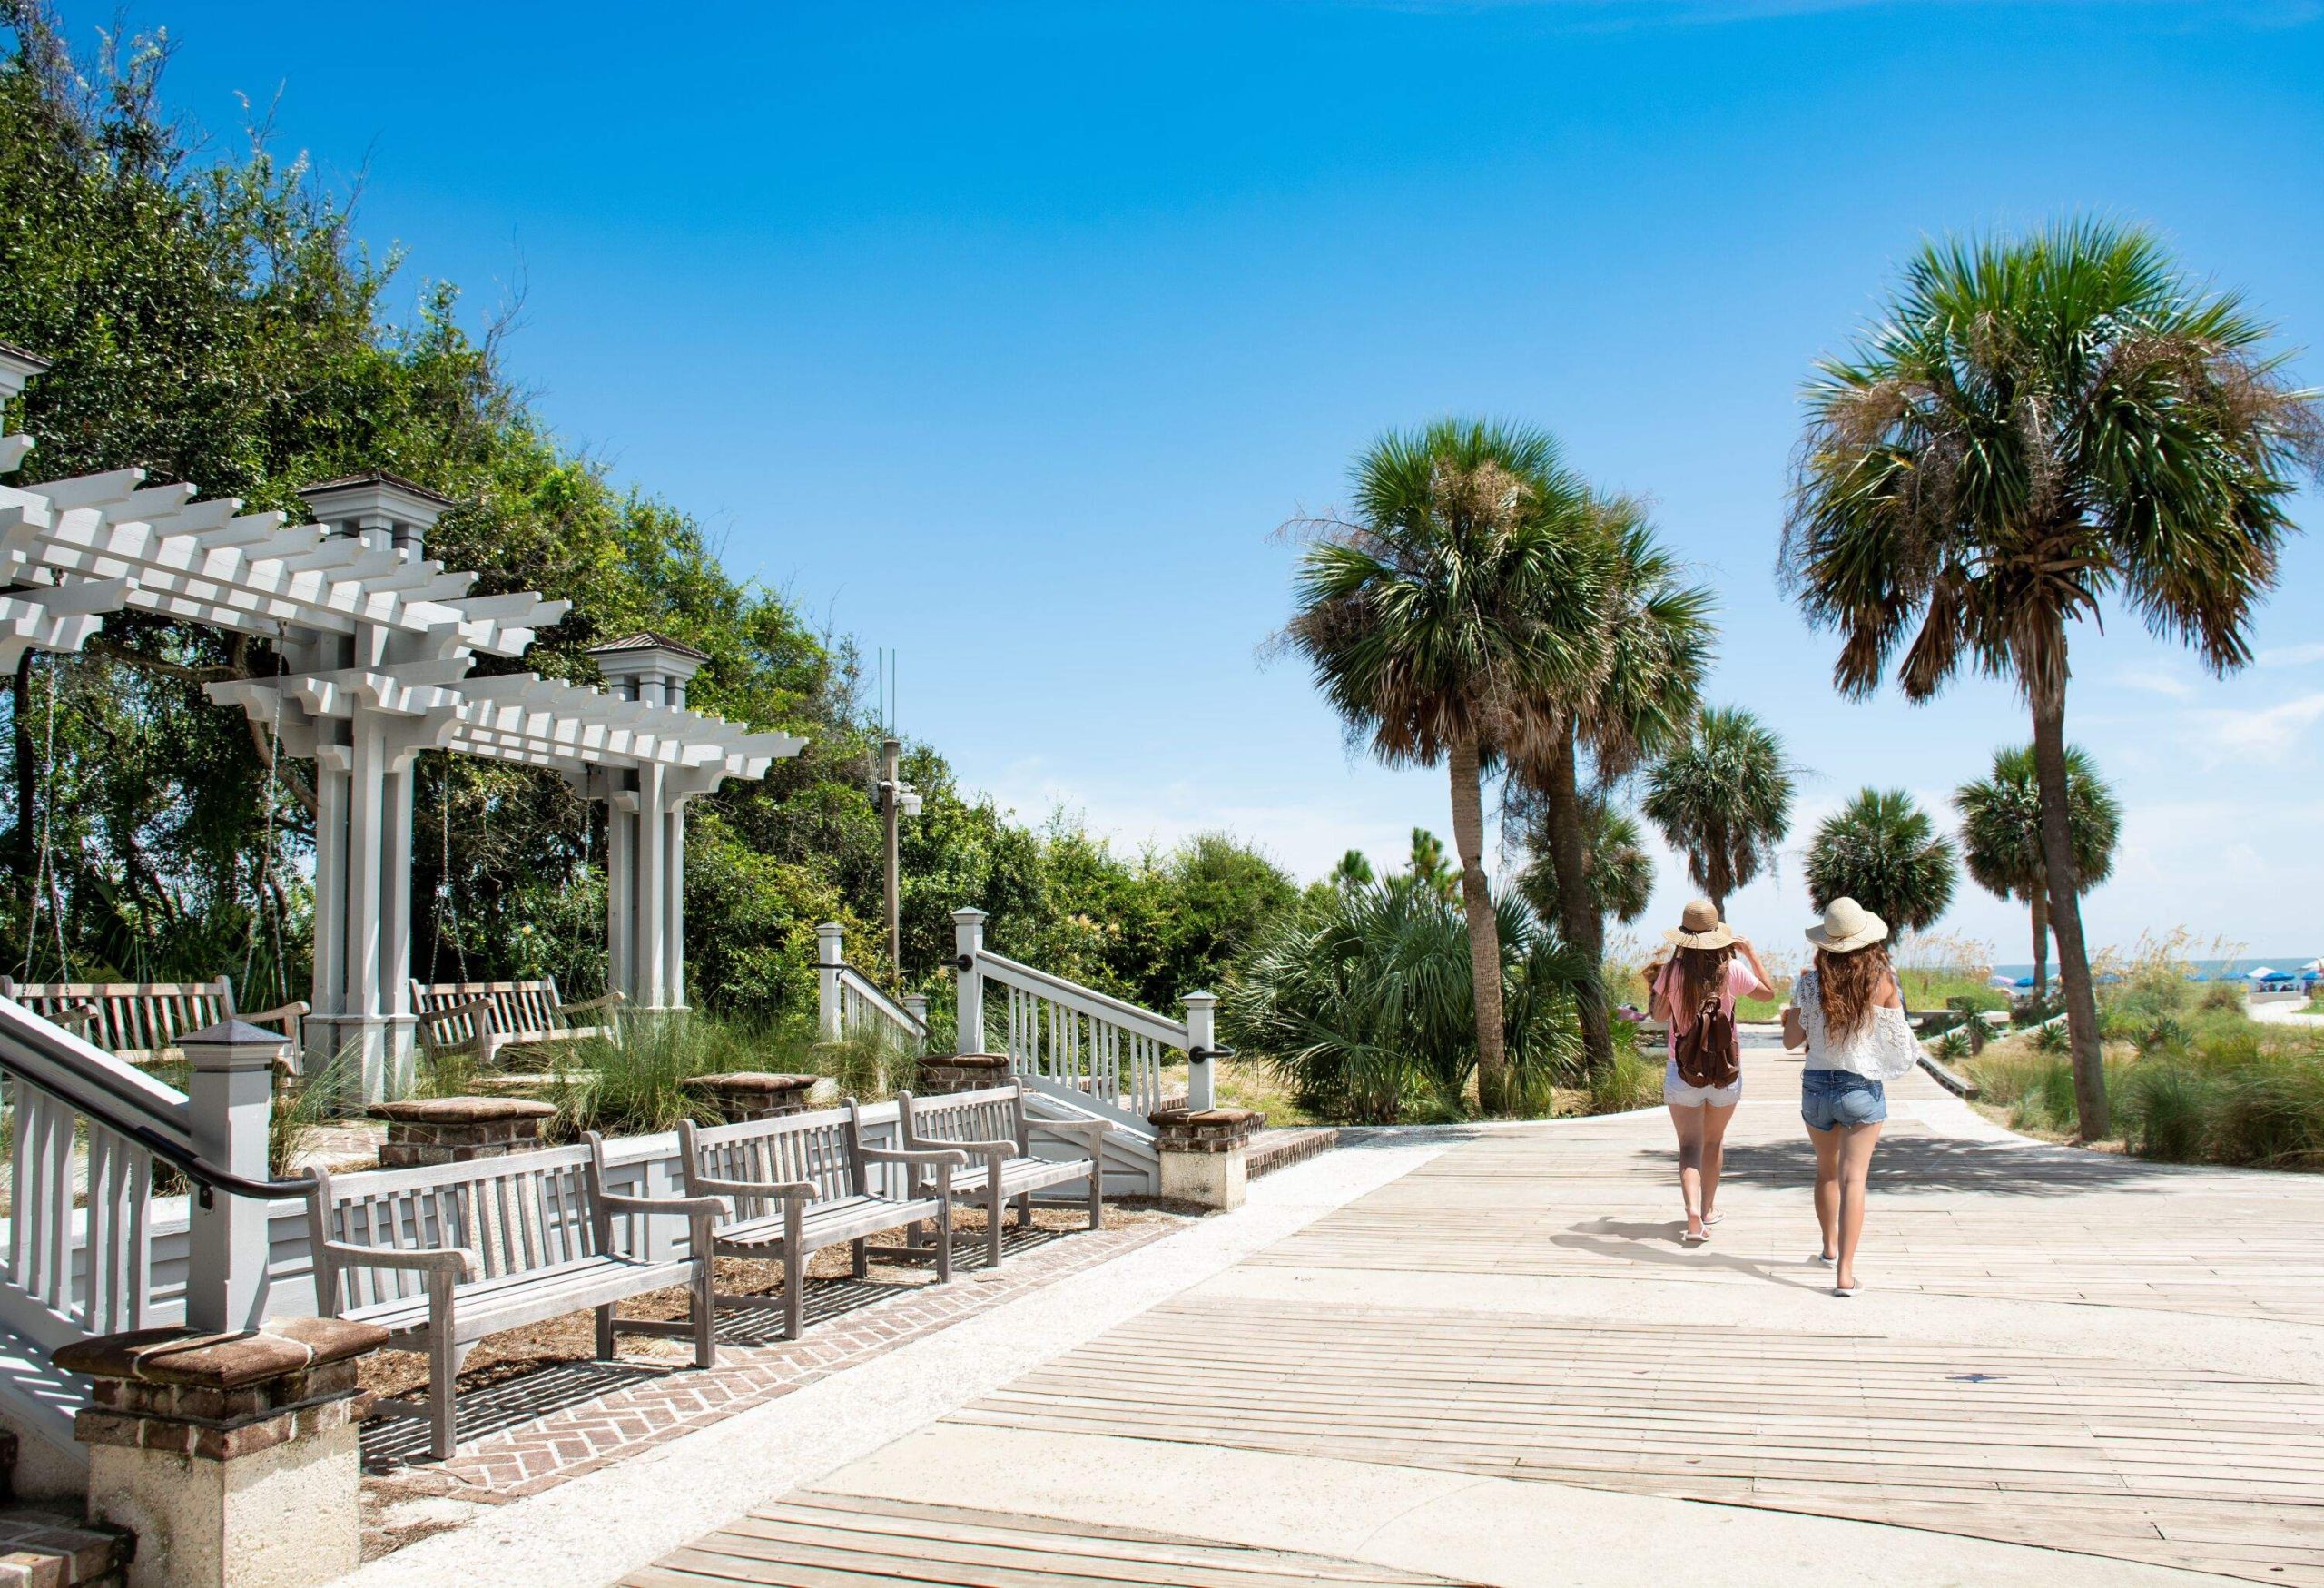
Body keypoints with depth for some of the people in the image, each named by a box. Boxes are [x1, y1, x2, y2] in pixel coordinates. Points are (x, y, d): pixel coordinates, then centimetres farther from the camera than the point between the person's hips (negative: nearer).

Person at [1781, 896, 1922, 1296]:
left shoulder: (1810, 981, -8)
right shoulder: (1882, 981, -10)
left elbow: (1791, 1040, -1)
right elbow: (1899, 1040, -2)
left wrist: (1791, 1014, 17)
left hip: (1816, 1085, 2)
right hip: (1864, 1087, -2)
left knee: (1827, 1170, 22)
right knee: (1853, 1178, -3)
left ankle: (1830, 1247, 39)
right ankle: (1845, 1272, -11)